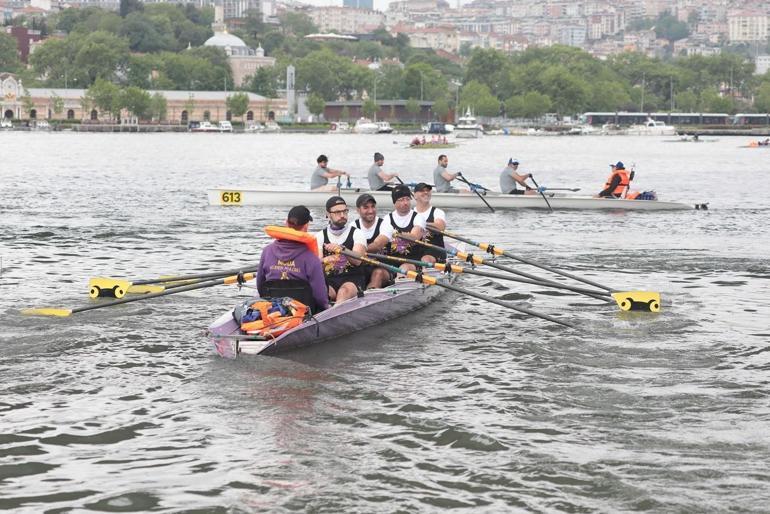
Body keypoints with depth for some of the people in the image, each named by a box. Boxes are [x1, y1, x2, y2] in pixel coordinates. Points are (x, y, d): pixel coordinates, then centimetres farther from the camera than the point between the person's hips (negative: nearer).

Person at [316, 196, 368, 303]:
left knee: (344, 291, -36)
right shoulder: (320, 236, 13)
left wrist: (342, 250, -33)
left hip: (352, 279, -2)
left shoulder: (356, 234, 6)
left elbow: (357, 260, -12)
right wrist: (325, 261, -27)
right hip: (328, 280, 2)